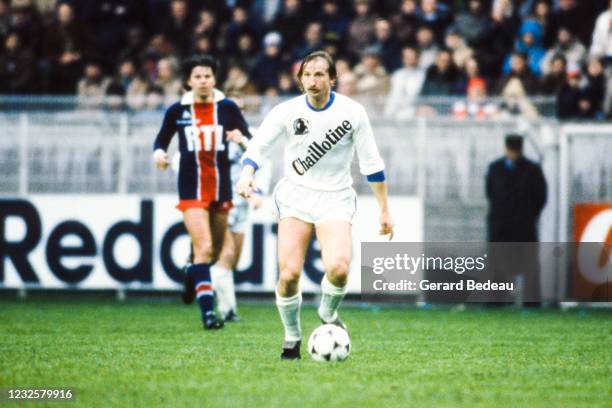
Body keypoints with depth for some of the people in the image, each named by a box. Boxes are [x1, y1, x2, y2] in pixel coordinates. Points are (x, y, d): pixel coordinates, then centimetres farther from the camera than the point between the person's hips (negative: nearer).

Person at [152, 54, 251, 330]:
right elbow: (161, 140, 11)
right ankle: (207, 311, -15)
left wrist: (241, 137, -24)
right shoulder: (177, 111, -1)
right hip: (192, 189, -3)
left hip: (221, 186, 3)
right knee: (204, 248, -16)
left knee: (215, 251, 14)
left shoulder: (227, 108, 0)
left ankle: (192, 275, 48)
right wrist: (159, 153, -11)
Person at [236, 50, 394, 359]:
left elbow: (371, 163, 3)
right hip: (295, 195, 1)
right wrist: (246, 175, -20)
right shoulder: (286, 112, -4)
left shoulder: (352, 112, -4)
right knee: (289, 274, -14)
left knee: (338, 268, -24)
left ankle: (328, 313, 10)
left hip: (335, 198, -1)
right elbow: (257, 147, 1)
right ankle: (292, 338, 11)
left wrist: (384, 210, 4)